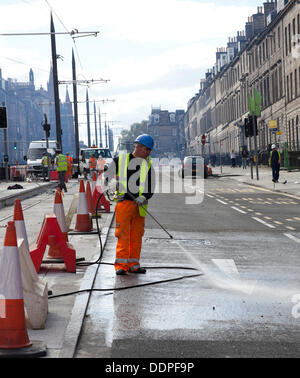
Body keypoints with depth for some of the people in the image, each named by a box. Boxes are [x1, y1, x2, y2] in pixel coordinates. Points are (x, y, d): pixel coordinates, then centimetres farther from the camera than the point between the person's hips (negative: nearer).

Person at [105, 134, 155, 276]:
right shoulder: (121, 160, 5)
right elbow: (106, 176, 13)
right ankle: (121, 265, -7)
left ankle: (133, 264, 14)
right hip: (124, 202, -3)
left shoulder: (148, 165, 13)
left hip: (140, 205, 3)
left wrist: (143, 198, -11)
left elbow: (150, 188, 7)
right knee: (123, 234, -8)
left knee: (137, 236, 6)